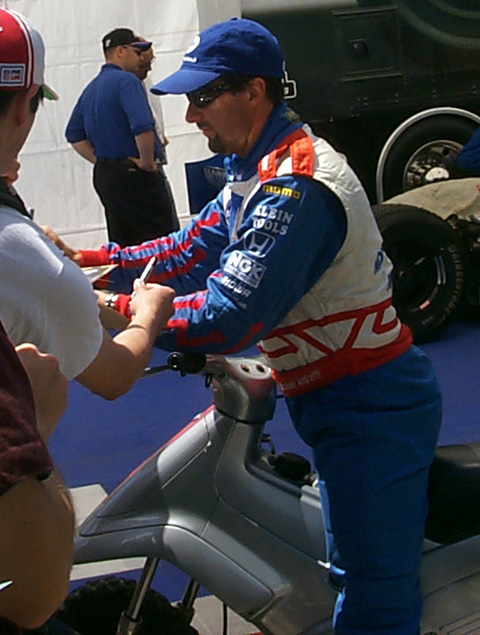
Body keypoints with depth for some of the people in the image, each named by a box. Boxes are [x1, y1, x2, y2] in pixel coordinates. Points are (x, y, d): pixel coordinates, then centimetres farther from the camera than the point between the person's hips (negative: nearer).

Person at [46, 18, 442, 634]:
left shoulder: (293, 188, -24)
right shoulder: (261, 168, 11)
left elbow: (229, 317, -27)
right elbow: (194, 250, 12)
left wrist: (116, 310, -20)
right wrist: (89, 261, 2)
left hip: (368, 413, -11)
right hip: (348, 403, 11)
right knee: (355, 573, 21)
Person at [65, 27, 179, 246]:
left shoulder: (90, 89, 15)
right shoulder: (126, 80, -12)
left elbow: (74, 135, 17)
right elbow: (143, 127, -25)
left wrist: (100, 160, 13)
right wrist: (147, 162, -13)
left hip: (103, 175, 9)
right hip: (134, 176, -9)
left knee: (121, 246, 12)